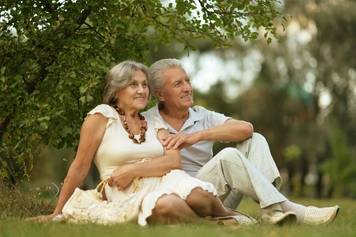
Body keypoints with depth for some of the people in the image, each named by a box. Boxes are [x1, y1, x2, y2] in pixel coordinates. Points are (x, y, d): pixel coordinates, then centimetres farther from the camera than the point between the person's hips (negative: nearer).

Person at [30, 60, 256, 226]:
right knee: (165, 206, -39)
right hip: (130, 196, -4)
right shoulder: (102, 116, 3)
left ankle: (230, 216, -5)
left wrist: (132, 170, -13)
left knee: (198, 196, -33)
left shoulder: (153, 125, 17)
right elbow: (80, 167, 4)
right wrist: (57, 213, 3)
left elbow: (174, 161, 1)